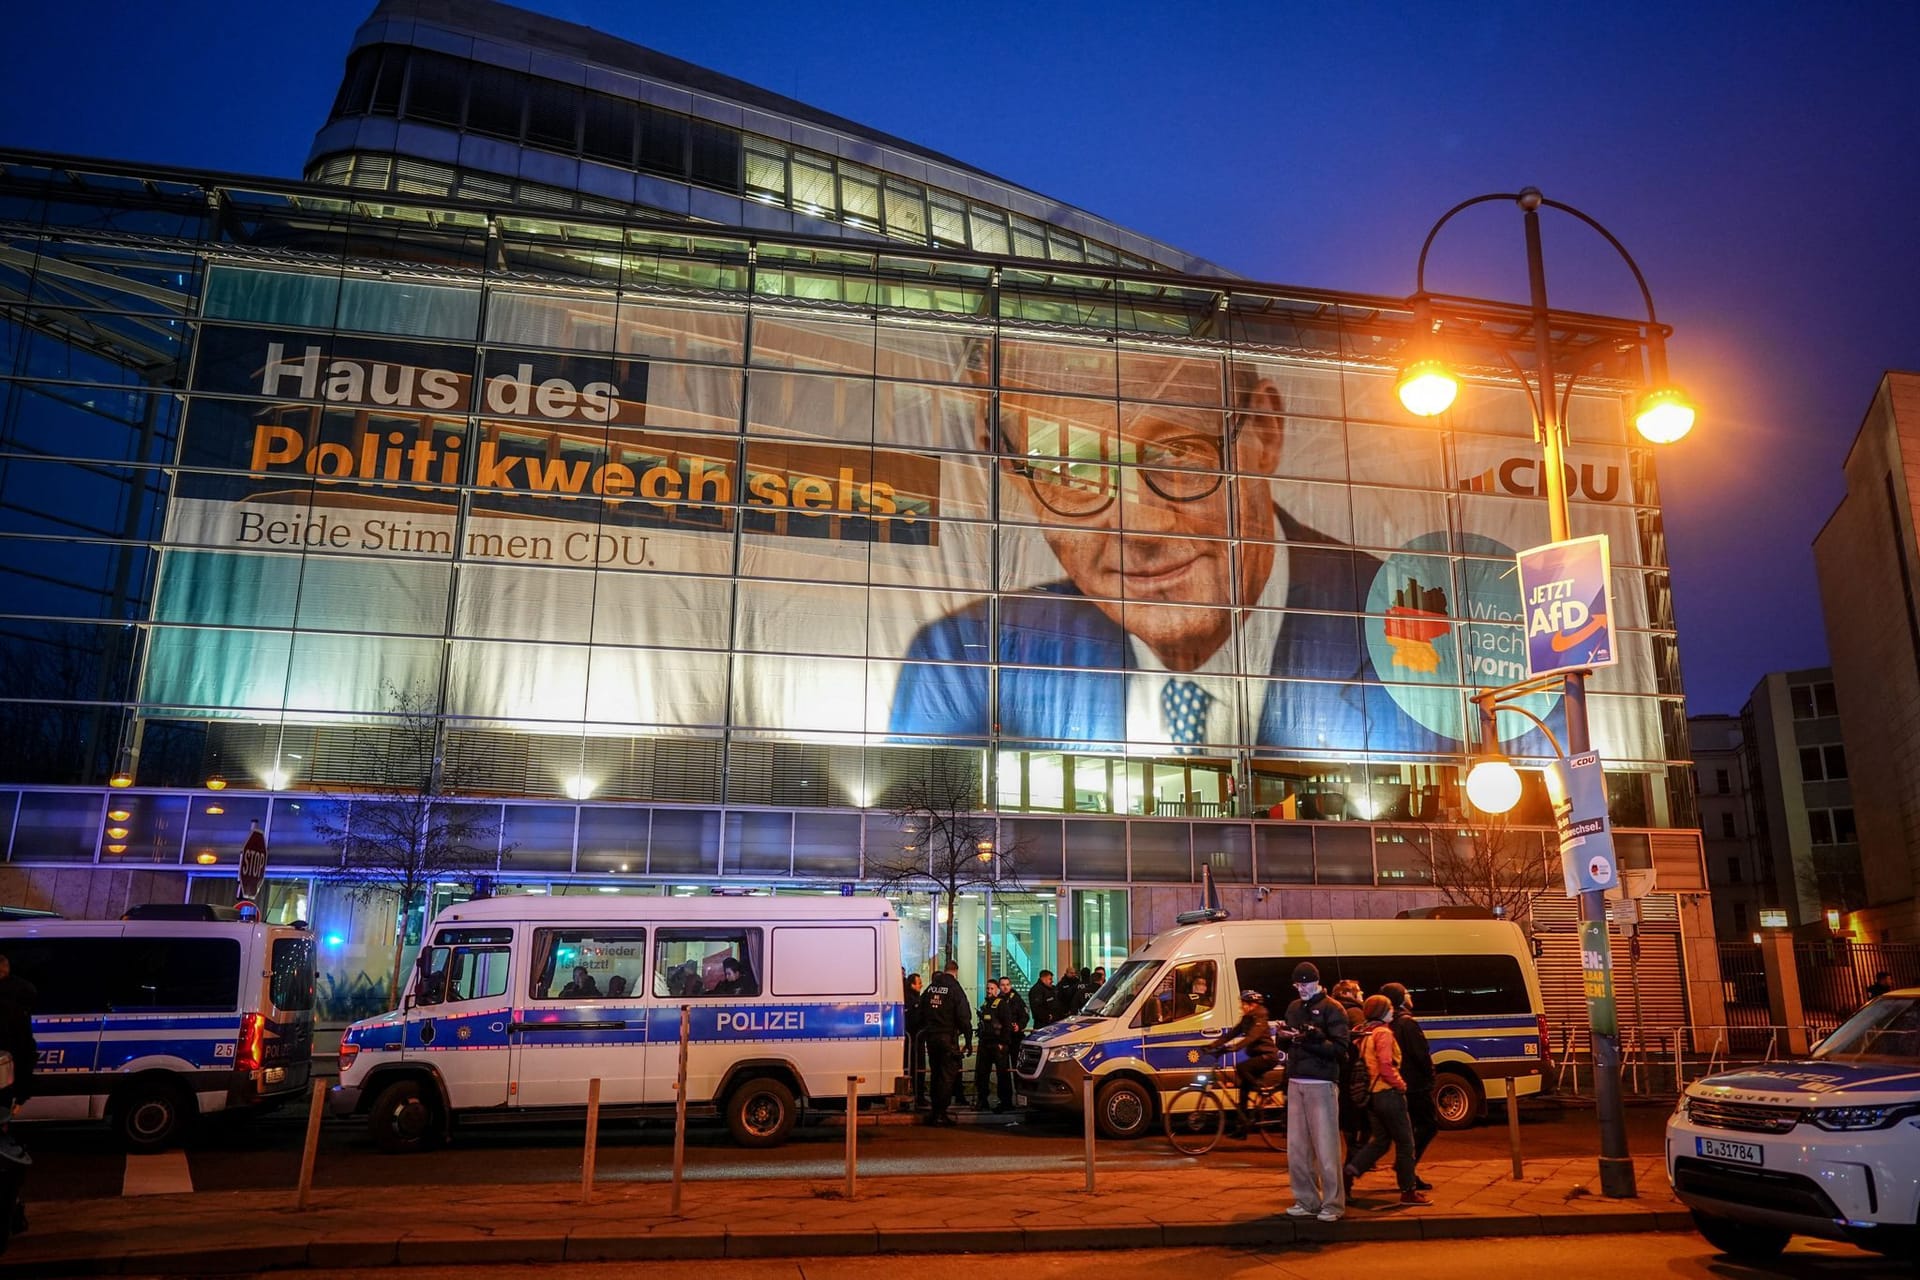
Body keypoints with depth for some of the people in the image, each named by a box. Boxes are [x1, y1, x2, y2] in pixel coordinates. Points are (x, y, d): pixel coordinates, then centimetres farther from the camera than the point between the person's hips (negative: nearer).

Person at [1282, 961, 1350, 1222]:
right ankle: (1306, 1201, 16)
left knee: (1325, 1146, -5)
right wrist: (1287, 1037, -4)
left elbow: (1340, 1048, -11)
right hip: (1295, 1083, 6)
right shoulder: (1294, 1008, 17)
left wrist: (1313, 1038, -24)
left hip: (1321, 1083, -6)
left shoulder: (1332, 1008, -3)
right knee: (1296, 1148, 7)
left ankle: (1333, 1203, 2)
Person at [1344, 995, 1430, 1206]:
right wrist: (1400, 1084, -9)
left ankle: (1351, 1170, 4)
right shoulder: (1383, 1033, -15)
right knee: (1405, 1143, 2)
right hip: (1389, 1093, -9)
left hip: (1375, 1093, 9)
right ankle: (1408, 1192, 8)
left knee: (1380, 1140, 15)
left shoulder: (1366, 1034, 13)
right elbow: (1386, 1067, -21)